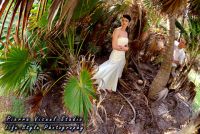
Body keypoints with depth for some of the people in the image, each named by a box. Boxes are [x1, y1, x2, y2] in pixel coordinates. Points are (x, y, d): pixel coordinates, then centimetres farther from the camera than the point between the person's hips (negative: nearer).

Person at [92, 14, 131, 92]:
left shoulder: (126, 33, 8)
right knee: (110, 72, 3)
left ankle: (110, 87, 41)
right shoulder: (117, 30, -15)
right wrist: (124, 48, -7)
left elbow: (127, 48, 12)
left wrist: (122, 47, -11)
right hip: (115, 56, -8)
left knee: (115, 73, 21)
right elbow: (114, 46, -21)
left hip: (122, 56, 8)